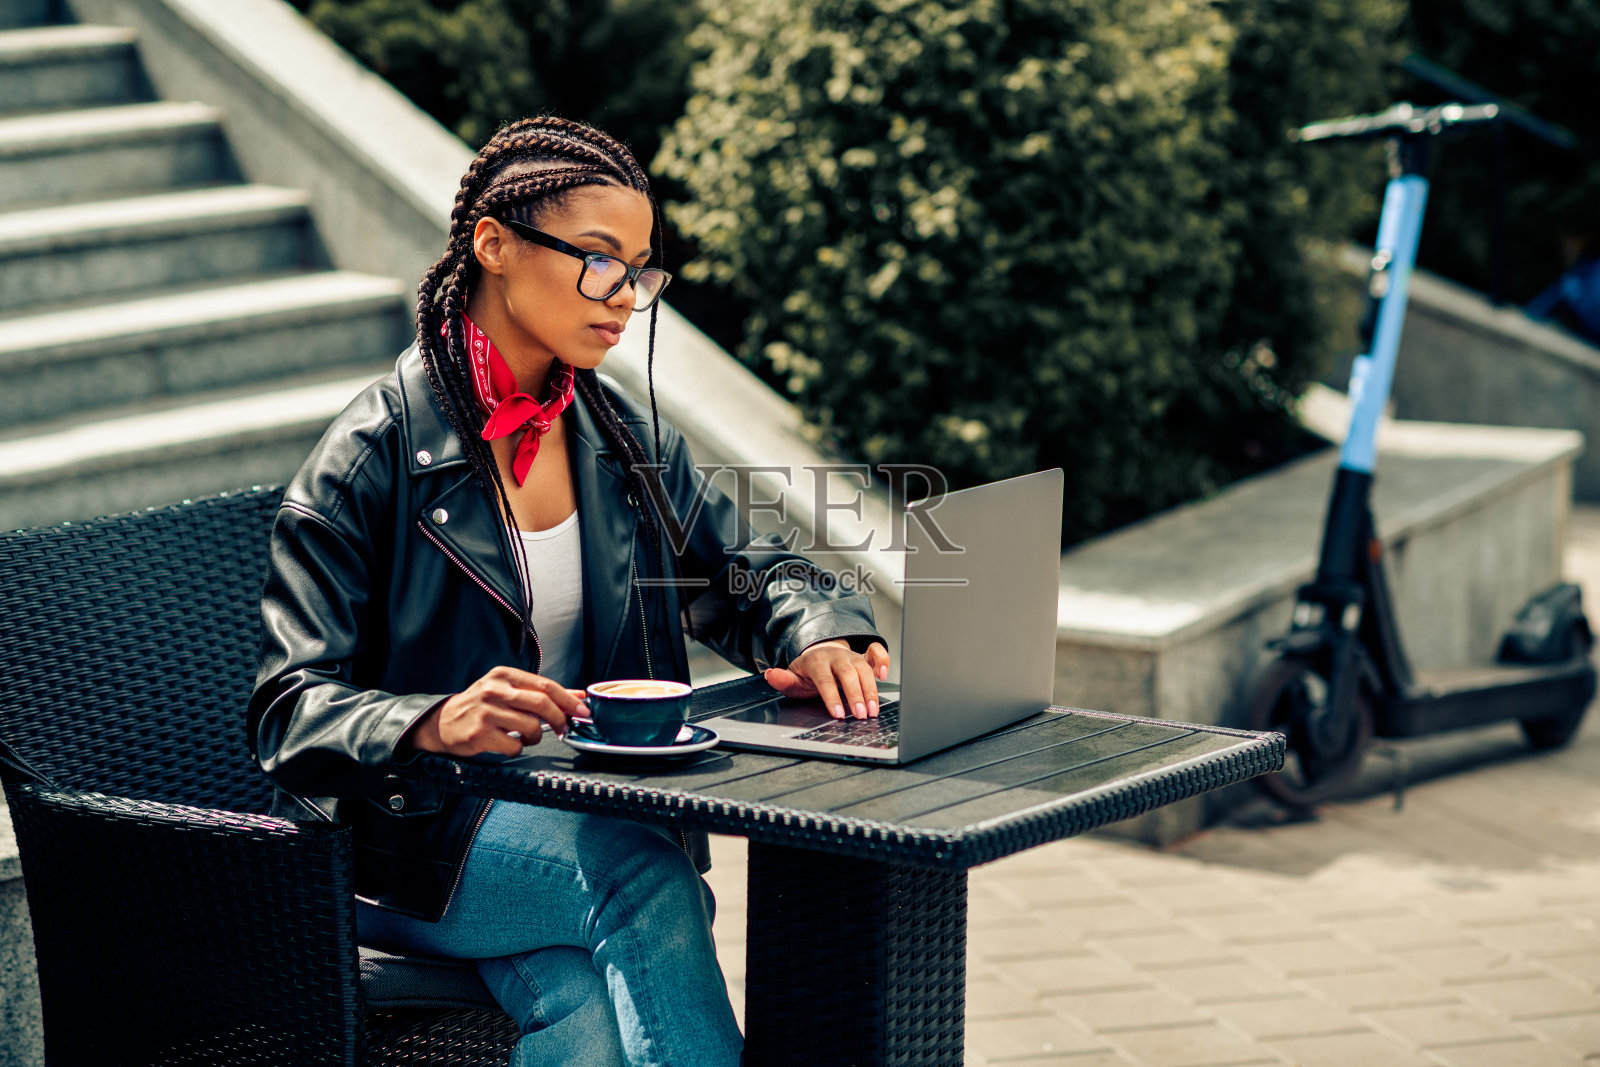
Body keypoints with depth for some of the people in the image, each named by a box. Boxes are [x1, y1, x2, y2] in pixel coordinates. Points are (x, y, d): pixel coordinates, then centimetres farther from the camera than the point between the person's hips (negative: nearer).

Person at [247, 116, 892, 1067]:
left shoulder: (628, 438, 10)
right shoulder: (376, 456, -8)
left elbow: (746, 574, 20)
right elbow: (291, 708, -13)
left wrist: (819, 634, -5)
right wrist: (434, 723, -34)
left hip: (592, 819, 4)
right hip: (413, 849, -4)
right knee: (638, 869, -33)